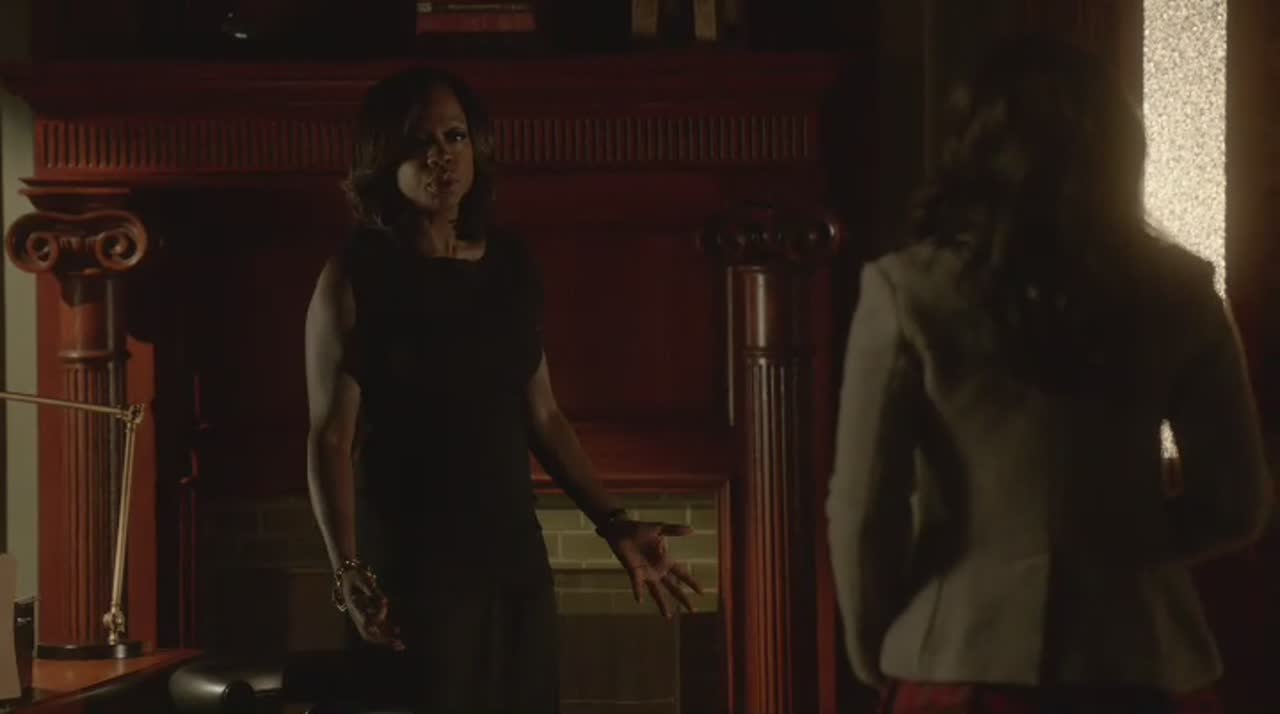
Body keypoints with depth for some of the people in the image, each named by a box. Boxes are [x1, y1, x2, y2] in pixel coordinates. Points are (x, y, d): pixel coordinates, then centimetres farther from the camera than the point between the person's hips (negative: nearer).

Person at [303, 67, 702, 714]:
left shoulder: (512, 270, 9)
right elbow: (331, 438, -10)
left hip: (514, 563, 5)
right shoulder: (357, 277, -6)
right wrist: (349, 575, -18)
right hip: (410, 569, -5)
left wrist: (614, 525, 9)